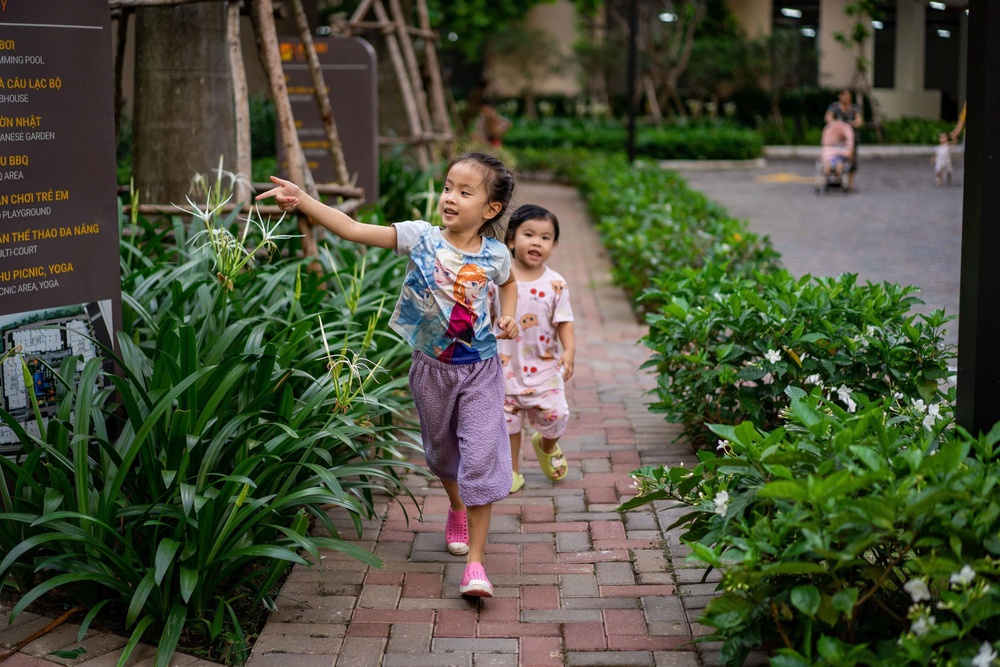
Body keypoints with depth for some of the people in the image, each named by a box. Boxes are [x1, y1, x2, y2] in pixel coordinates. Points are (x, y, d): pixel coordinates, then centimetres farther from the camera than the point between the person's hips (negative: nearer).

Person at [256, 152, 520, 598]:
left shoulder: (494, 254, -8)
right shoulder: (420, 239, -13)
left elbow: (508, 282, 18)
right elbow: (353, 230, -21)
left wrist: (508, 315, -2)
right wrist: (302, 201, -31)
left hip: (480, 369, -1)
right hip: (432, 368, 1)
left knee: (481, 458, -9)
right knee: (441, 452, 21)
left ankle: (475, 562, -4)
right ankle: (458, 511, 52)